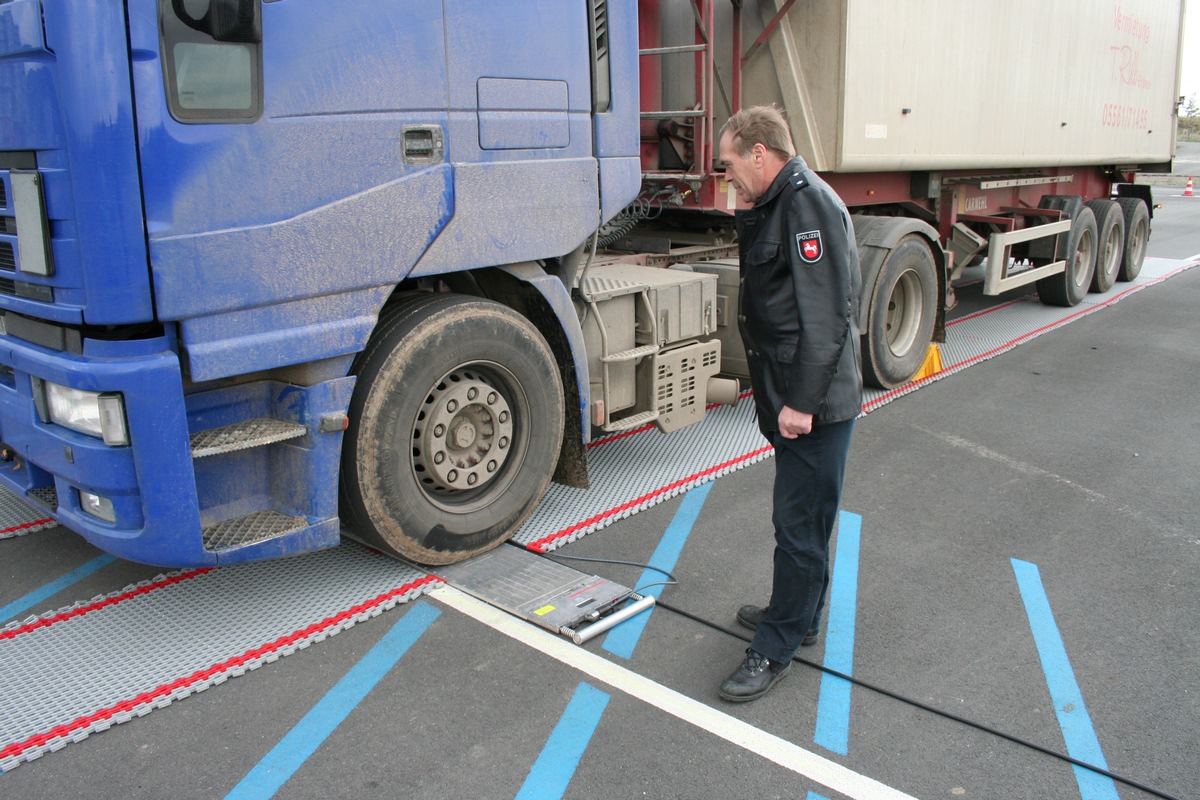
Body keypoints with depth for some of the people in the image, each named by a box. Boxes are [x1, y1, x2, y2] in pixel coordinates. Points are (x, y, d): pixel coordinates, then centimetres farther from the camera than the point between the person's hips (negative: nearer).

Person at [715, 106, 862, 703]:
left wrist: (802, 402, -24)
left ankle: (775, 649, 10)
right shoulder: (775, 207, 15)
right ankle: (797, 614, 36)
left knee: (799, 523, -1)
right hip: (790, 396, 10)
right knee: (801, 517, 21)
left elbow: (828, 314, -24)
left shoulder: (810, 205, -17)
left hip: (815, 405, -10)